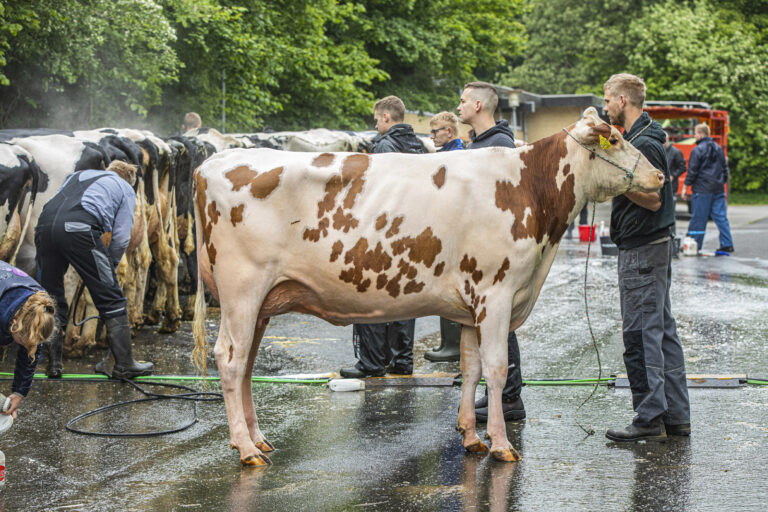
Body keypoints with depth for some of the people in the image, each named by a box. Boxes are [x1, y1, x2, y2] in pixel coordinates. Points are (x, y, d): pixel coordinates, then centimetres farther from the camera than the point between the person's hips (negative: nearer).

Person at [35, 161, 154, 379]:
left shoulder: (79, 175, 37)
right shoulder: (126, 190, 24)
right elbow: (121, 237, 13)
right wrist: (109, 266, 29)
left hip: (44, 223, 5)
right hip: (78, 228, -5)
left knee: (51, 297, 18)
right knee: (110, 298, 6)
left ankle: (52, 364, 20)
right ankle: (124, 364, 9)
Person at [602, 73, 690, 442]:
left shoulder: (643, 144, -16)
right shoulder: (643, 138, 15)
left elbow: (654, 201, -20)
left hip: (642, 251, -11)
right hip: (654, 246, 11)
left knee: (640, 334, -7)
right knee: (662, 331, 12)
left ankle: (650, 419, -3)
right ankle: (676, 416, 17)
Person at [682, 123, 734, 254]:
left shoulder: (697, 150, -10)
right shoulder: (718, 149, 12)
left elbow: (692, 171, -10)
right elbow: (725, 169, 18)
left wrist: (686, 187, -2)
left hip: (702, 190, -6)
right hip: (718, 189, 6)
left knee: (698, 218, 0)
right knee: (721, 217, 5)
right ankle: (727, 245, 1)